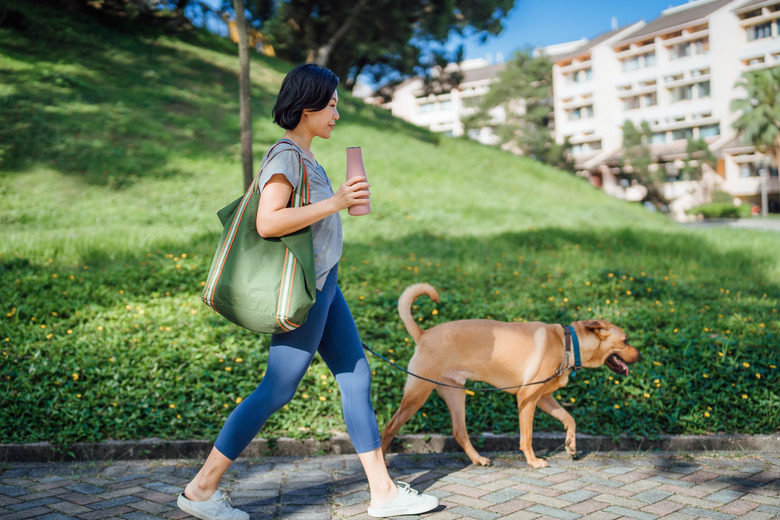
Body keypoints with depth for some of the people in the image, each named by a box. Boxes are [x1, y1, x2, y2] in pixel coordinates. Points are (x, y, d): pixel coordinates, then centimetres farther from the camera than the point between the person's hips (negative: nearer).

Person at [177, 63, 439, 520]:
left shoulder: (304, 156, 15)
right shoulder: (286, 156, -15)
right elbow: (267, 222, -26)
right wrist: (335, 202, -25)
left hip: (324, 286, 10)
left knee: (357, 377, 9)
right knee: (277, 391, -4)